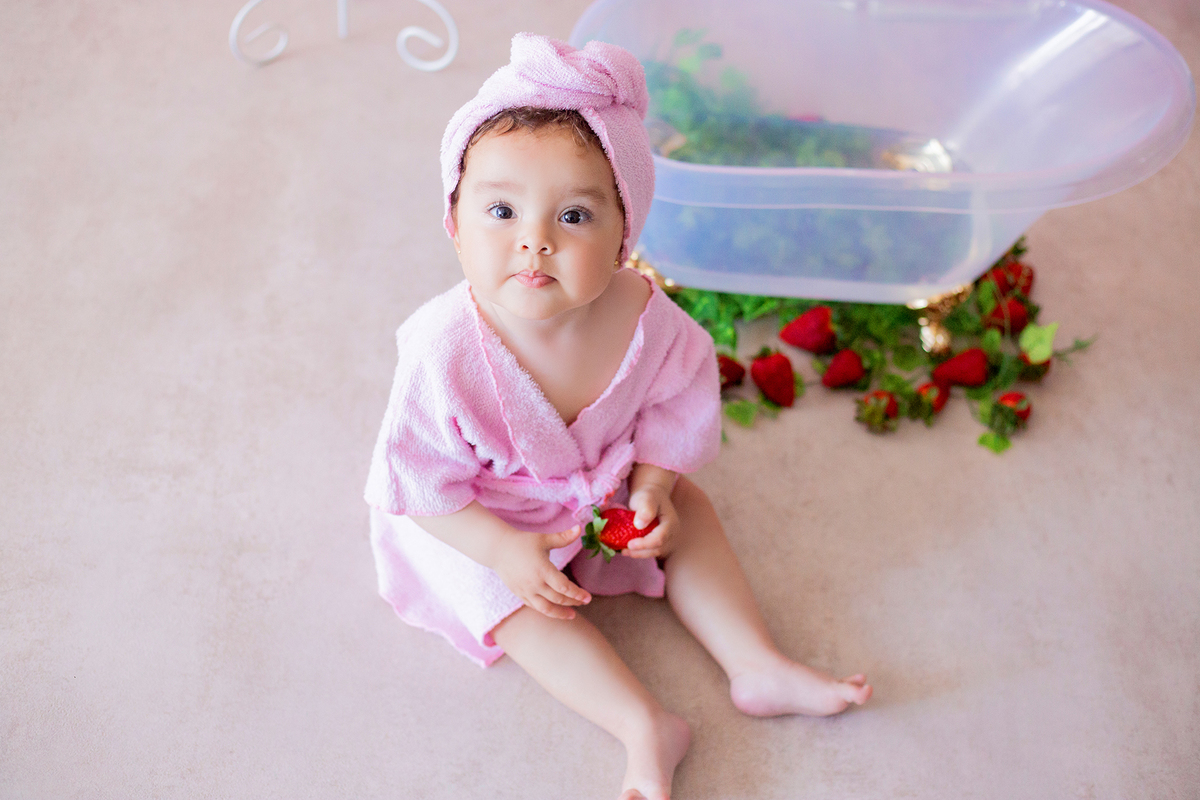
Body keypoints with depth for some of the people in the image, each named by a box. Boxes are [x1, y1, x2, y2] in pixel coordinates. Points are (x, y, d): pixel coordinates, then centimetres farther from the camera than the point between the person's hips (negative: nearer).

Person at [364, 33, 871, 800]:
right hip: (479, 515, -3)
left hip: (607, 477, 4)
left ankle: (759, 667, 8)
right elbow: (424, 480, -25)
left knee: (688, 510, 0)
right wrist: (502, 549, -25)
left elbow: (676, 400, -8)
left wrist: (652, 484, -18)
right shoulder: (446, 351, -38)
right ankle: (646, 725, -12)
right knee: (515, 601, -17)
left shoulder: (643, 315, -29)